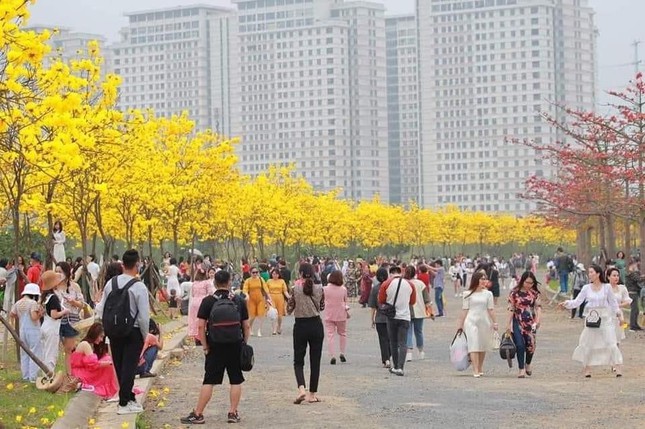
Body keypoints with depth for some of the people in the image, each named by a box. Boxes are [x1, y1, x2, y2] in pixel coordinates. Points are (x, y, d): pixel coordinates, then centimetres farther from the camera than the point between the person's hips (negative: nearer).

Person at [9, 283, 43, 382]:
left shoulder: (18, 303, 6)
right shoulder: (33, 303, -14)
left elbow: (12, 314, 8)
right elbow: (34, 317, -22)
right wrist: (40, 313, -4)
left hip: (22, 330, 7)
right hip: (33, 330, -7)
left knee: (24, 354, 14)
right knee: (34, 354, -1)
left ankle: (25, 376, 18)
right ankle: (33, 377, -3)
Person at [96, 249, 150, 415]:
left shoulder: (111, 283, -1)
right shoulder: (139, 287, -16)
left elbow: (102, 309, 4)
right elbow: (144, 315, -16)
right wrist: (145, 335, -2)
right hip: (133, 332, -5)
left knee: (119, 366, 15)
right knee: (129, 367, 0)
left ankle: (128, 397, 29)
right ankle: (124, 403, 0)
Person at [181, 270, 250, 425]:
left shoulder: (208, 301, -3)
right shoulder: (239, 301, 2)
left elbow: (201, 326, -8)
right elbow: (246, 326, 4)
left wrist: (205, 347, -1)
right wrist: (244, 343, 14)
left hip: (215, 346, -1)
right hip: (235, 345, 1)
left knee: (209, 381, 0)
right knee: (236, 381, 10)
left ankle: (197, 414, 2)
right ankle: (233, 413, 10)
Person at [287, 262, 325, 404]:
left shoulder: (295, 288, -11)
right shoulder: (319, 288, -4)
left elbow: (289, 310, -3)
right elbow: (321, 307, 9)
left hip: (300, 325, -2)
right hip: (316, 325, 2)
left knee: (298, 360, 8)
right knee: (315, 361, 9)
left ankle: (301, 388, -15)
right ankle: (312, 394, 11)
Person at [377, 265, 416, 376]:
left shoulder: (386, 284, -7)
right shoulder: (409, 285, 0)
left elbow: (381, 301, -3)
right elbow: (413, 301, 11)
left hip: (391, 317, 0)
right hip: (405, 317, 0)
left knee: (393, 343, 13)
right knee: (403, 344, -2)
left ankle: (395, 366, 21)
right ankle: (400, 367, -15)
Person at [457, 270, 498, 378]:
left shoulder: (488, 294, 6)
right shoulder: (468, 294, 3)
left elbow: (491, 310, 6)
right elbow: (465, 310, 5)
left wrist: (494, 322, 0)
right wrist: (460, 324, 6)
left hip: (484, 322, 2)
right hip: (471, 321, -2)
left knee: (483, 346, 8)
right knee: (474, 346, -10)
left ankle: (480, 369, 22)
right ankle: (475, 371, -15)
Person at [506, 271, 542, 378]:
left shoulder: (535, 293, 4)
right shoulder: (515, 293, -2)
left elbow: (538, 307, -3)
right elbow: (511, 309, -1)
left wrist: (537, 320, -18)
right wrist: (509, 324, -3)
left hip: (530, 322, 2)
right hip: (518, 322, -2)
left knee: (531, 345, 2)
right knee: (520, 345, -10)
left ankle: (527, 364, 30)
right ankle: (521, 369, -3)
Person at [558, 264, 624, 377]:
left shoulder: (606, 287, 0)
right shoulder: (586, 288, 2)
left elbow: (613, 302, 8)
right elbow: (577, 301, -1)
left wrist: (619, 314, 5)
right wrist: (566, 303, -16)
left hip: (605, 318, -2)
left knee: (611, 342, -6)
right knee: (587, 343, 3)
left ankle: (618, 367, -4)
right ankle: (587, 368, 15)